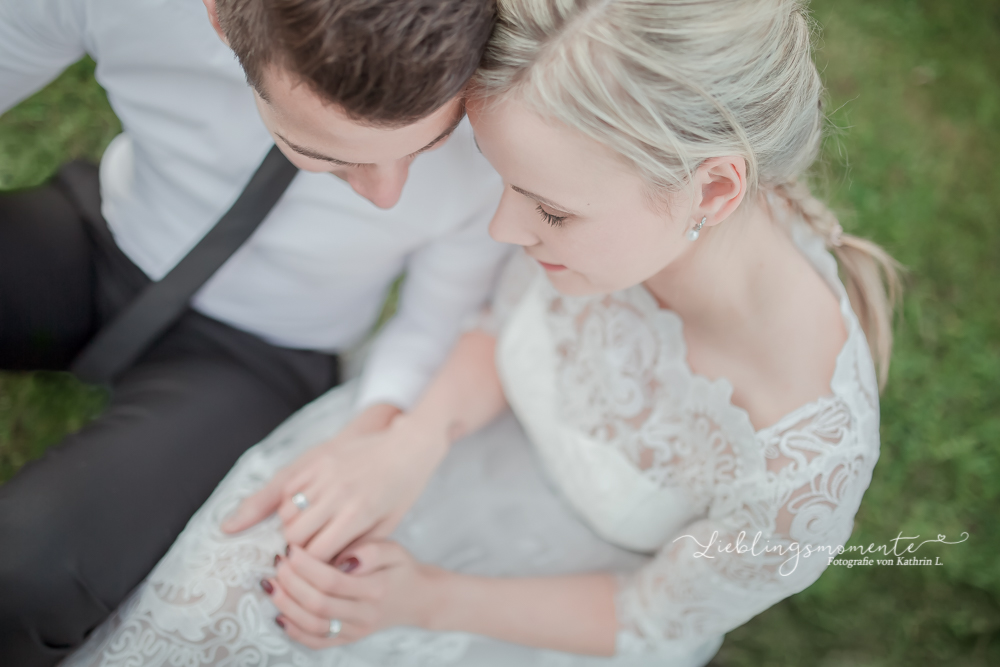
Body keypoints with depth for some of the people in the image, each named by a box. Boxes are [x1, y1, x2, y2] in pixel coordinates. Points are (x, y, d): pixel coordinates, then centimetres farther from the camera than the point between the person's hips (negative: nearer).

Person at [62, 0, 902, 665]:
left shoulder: (809, 462, -38)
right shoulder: (609, 202, -28)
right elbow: (504, 334, -6)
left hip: (592, 586, -2)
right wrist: (410, 446, -25)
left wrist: (429, 599, -26)